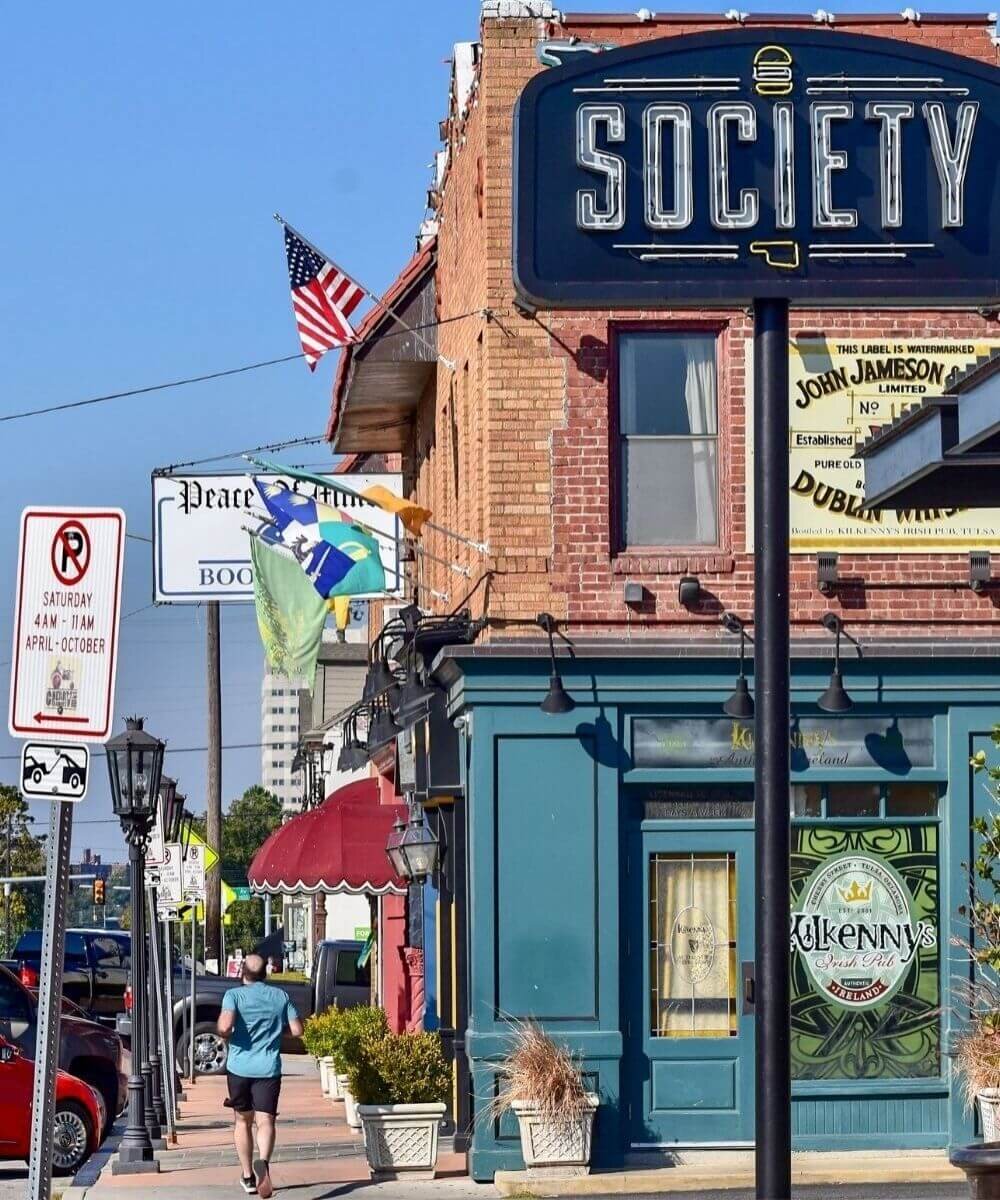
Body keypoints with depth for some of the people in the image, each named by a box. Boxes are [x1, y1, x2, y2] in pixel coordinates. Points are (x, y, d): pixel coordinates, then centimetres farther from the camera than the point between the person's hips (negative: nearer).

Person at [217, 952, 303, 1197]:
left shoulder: (234, 995, -3)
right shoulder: (280, 996, 5)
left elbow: (225, 1027, -20)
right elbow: (297, 1030, 4)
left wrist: (224, 1034, 3)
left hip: (239, 1066, 0)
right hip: (268, 1067, 0)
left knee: (243, 1121, 16)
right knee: (265, 1121, -7)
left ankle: (248, 1176, 23)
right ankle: (262, 1162, -36)